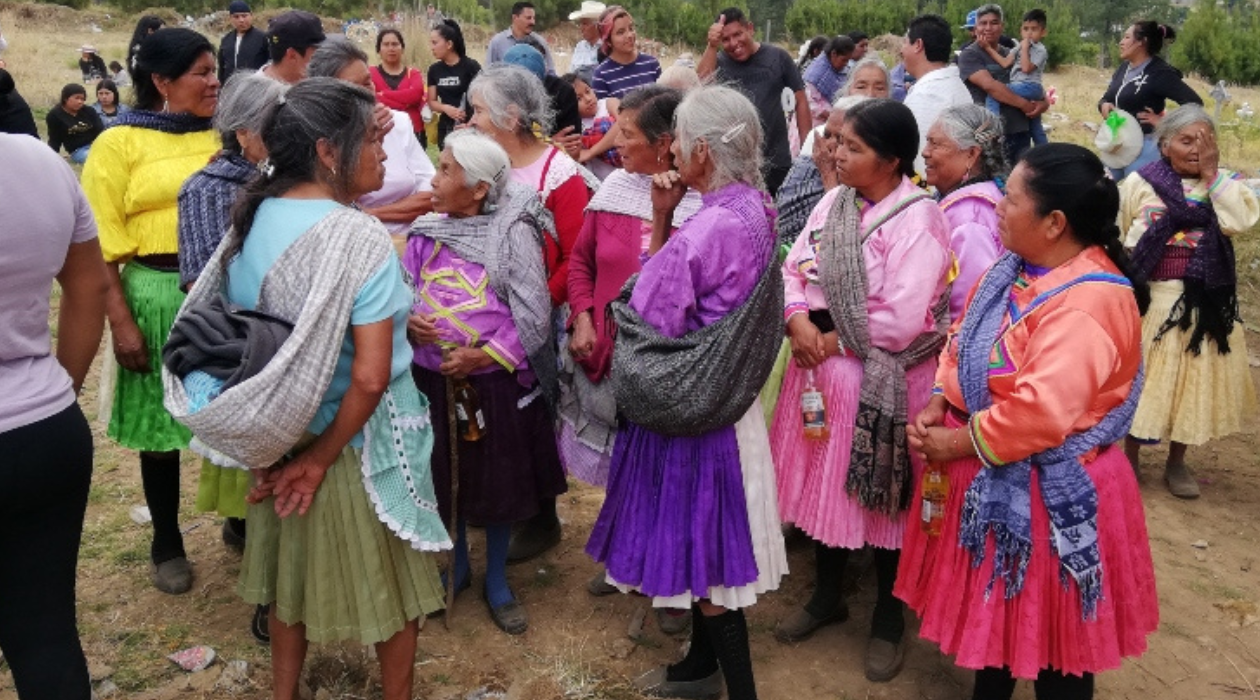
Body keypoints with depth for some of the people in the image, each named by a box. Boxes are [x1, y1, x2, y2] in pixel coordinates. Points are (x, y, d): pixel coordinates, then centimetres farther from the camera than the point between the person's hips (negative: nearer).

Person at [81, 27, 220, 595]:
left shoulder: (224, 136, 6)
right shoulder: (119, 143, -4)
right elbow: (103, 243, -6)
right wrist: (120, 322, -10)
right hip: (160, 296, -3)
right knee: (161, 423, 9)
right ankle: (167, 543, 26)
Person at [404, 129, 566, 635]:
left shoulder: (513, 233, -11)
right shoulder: (425, 234, 2)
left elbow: (533, 317, -13)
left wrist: (482, 355, -19)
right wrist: (409, 323, -11)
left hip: (495, 381, -4)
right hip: (434, 379, 4)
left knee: (500, 482, 10)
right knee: (444, 478, 17)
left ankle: (496, 580, 31)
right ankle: (457, 565, 40)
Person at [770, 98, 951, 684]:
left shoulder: (917, 219, -18)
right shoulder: (831, 203, 5)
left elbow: (902, 321, -23)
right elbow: (794, 270, 7)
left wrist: (834, 340, -15)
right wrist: (797, 321, -13)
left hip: (881, 383, -7)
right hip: (820, 369, 7)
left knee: (879, 498, 8)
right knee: (823, 484, 17)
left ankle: (888, 619, 29)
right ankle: (826, 596, 39)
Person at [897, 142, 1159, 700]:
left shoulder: (1087, 304, -26)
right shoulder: (1016, 268, 4)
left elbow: (1040, 410, -32)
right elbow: (964, 341, 11)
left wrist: (959, 443, -20)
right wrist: (937, 406, -5)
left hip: (1041, 490, -9)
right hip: (991, 478, 9)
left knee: (1045, 626, 11)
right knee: (992, 605, 24)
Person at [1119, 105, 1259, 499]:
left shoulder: (1224, 184, 3)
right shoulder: (1140, 183, -3)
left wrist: (1212, 175, -14)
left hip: (1203, 302, 2)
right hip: (1150, 299, -2)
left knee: (1191, 380, 10)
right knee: (1140, 377, 6)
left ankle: (1177, 462, 26)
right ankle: (1130, 457, 22)